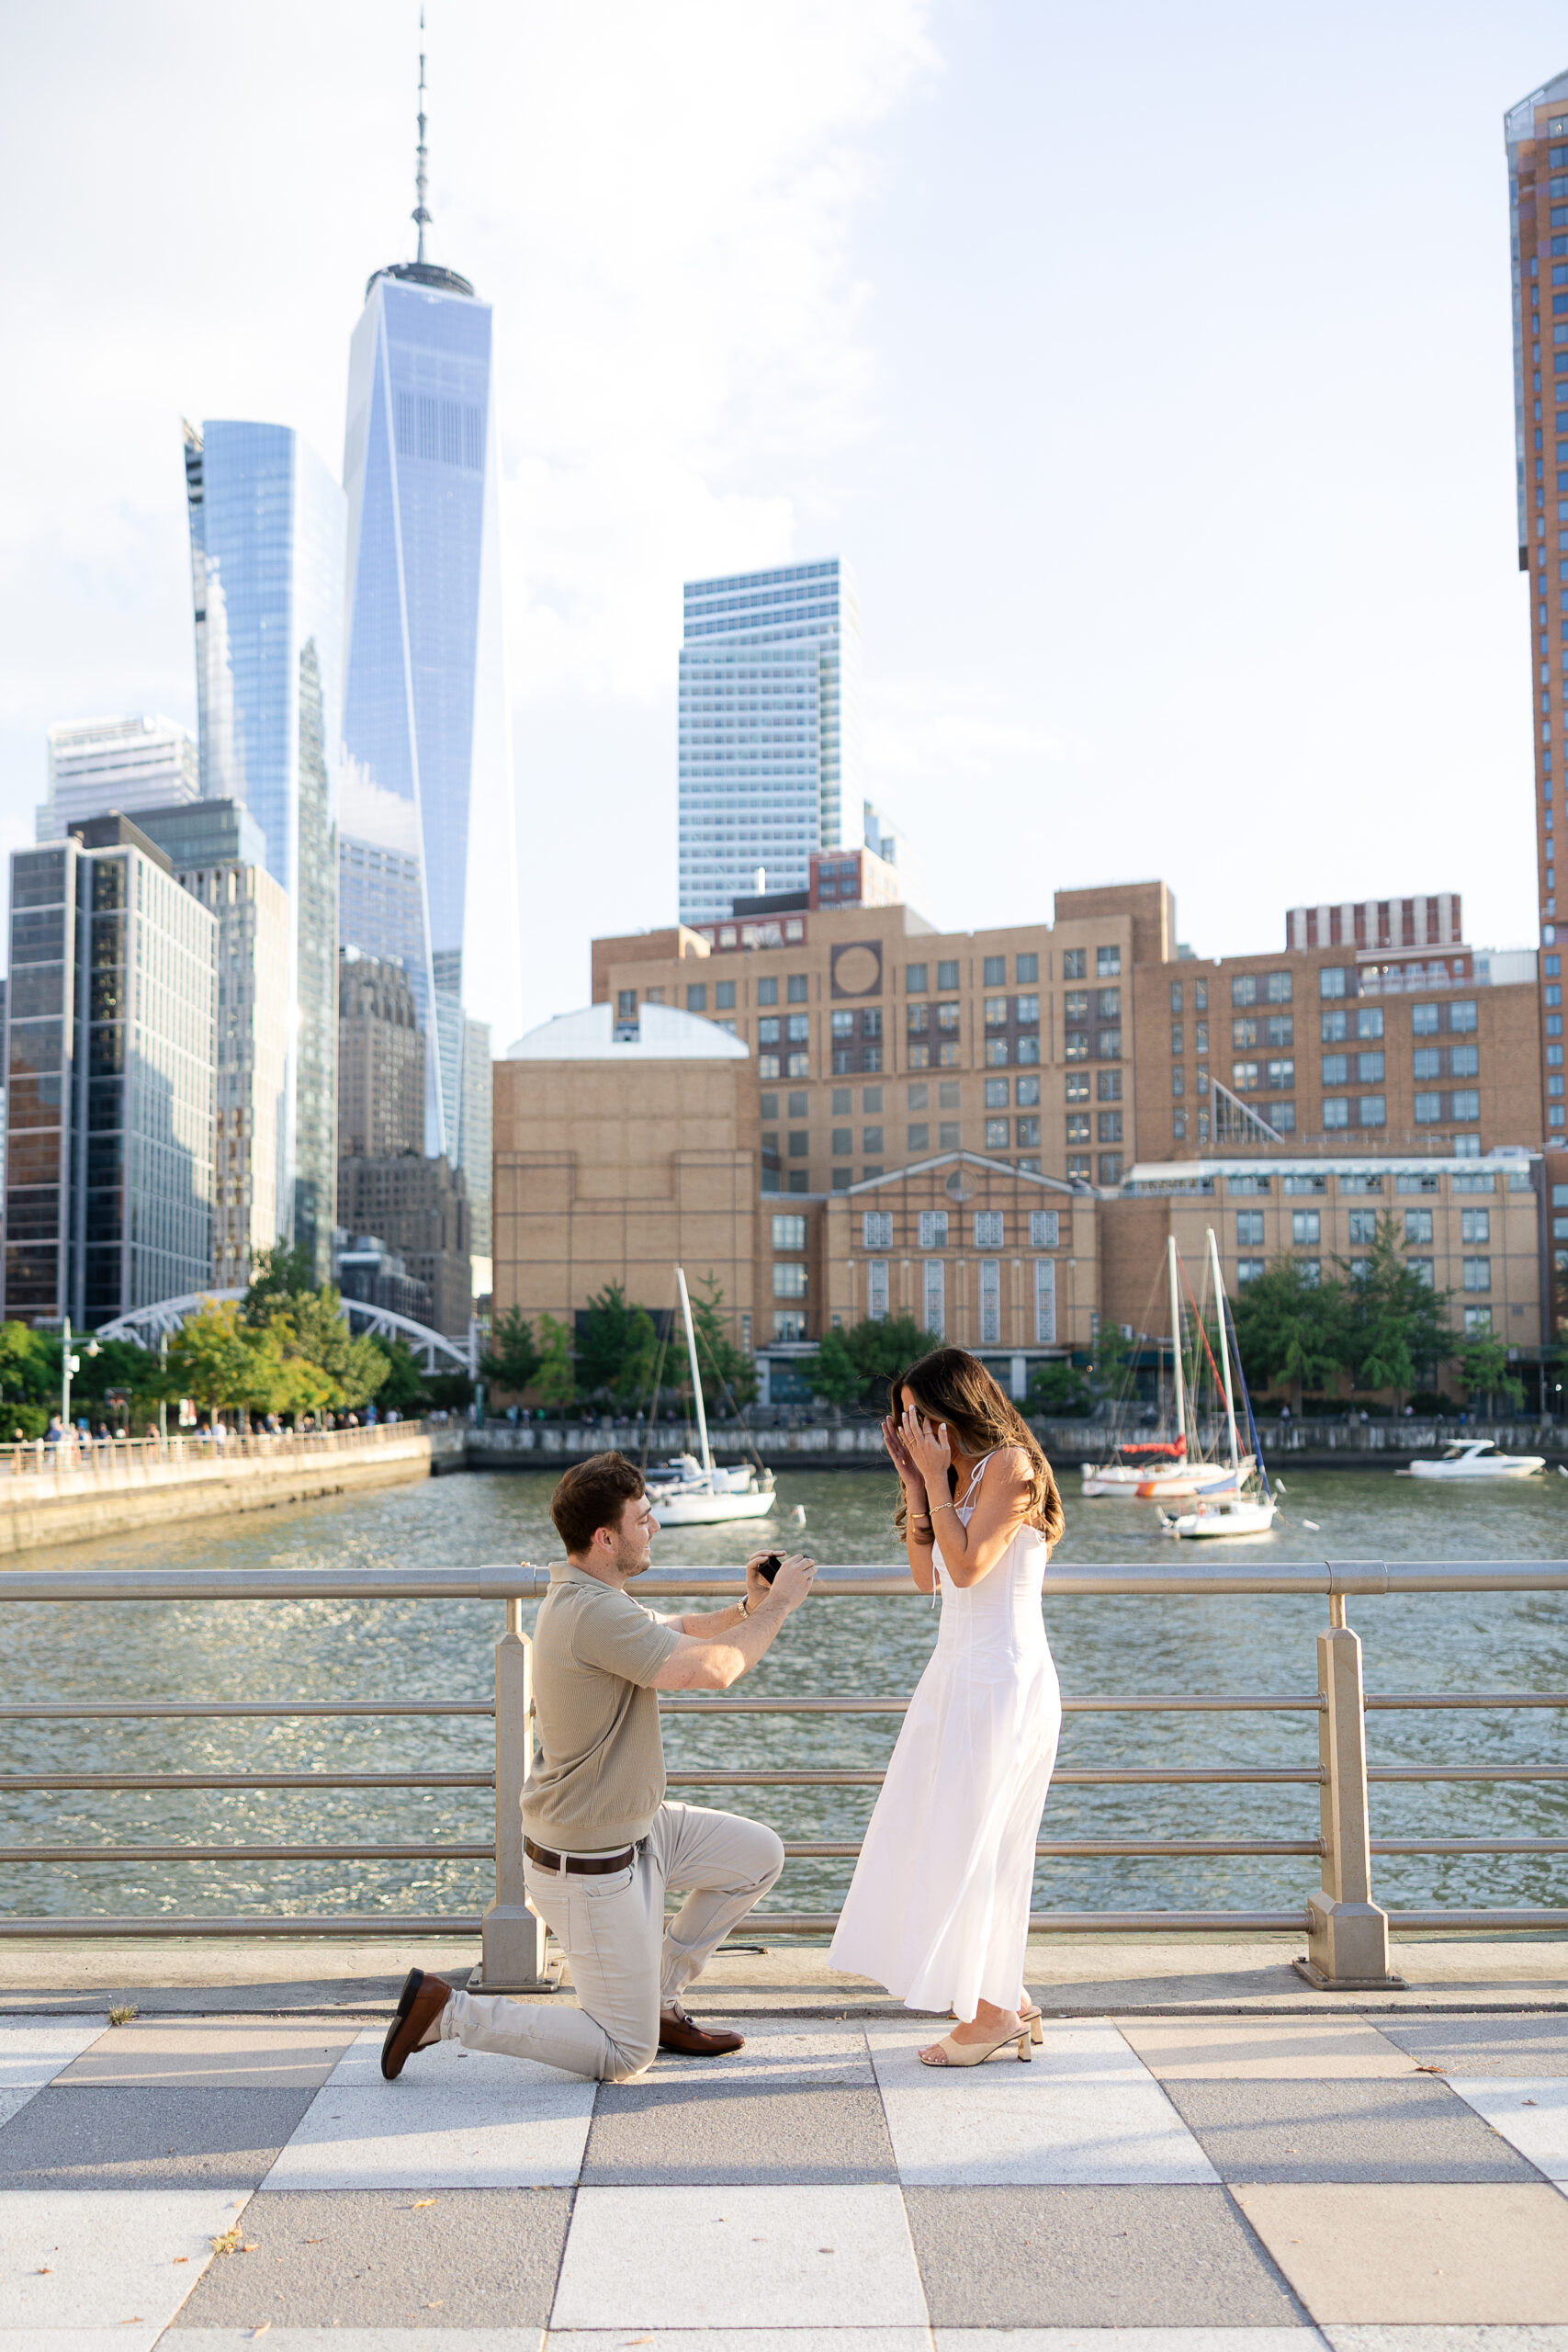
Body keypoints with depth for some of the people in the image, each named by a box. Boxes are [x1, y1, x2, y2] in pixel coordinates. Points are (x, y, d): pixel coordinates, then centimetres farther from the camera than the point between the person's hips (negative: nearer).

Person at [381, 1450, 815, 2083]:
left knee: (757, 1856, 15)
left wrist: (747, 1610, -2)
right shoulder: (593, 1613, -30)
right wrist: (777, 1606, -18)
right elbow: (712, 1669, -34)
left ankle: (657, 1999, 24)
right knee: (624, 2056, 1)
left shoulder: (586, 1595, 4)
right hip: (589, 1868, -10)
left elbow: (672, 1632, 16)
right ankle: (445, 2011, 4)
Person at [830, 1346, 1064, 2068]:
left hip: (1003, 1677, -10)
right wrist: (913, 1483, 6)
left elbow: (966, 1566, -20)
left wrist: (937, 1478, -15)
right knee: (938, 1839, 11)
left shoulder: (1009, 1464, -13)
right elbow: (927, 1576, 11)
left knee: (964, 1843, -4)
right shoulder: (959, 1475, 15)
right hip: (958, 1673, 10)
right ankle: (1010, 2001, 21)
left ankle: (994, 2013, 9)